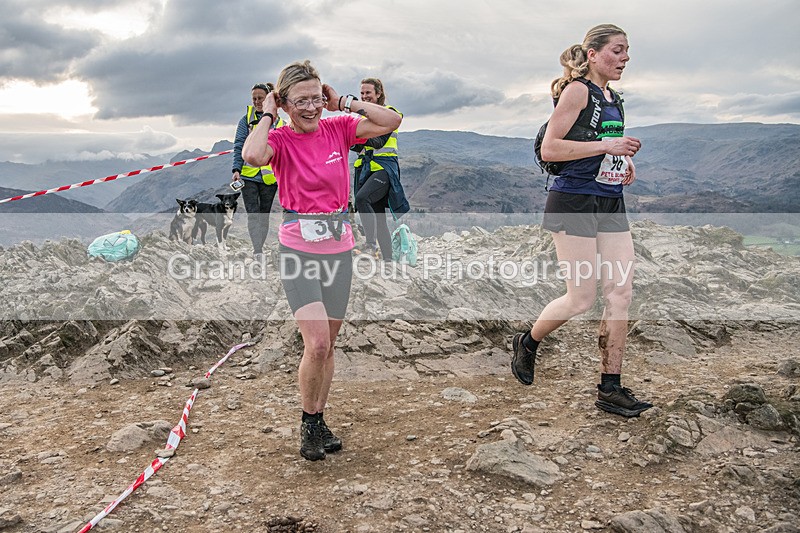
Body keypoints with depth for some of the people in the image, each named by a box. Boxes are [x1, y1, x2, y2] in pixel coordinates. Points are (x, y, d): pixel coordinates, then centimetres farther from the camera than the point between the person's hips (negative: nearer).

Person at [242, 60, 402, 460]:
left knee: (328, 344, 11)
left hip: (339, 248, 4)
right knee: (317, 343, -13)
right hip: (298, 249, -4)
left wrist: (344, 103, -3)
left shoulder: (338, 129, 3)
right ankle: (308, 424, 11)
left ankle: (318, 421, 28)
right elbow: (253, 155, -29)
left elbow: (392, 121, -4)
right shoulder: (281, 139, -6)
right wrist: (267, 115, -13)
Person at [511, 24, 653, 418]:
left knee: (620, 293, 1)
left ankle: (610, 388, 9)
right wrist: (606, 146, -19)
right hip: (574, 202, -8)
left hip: (610, 204, 8)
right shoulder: (577, 90, -8)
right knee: (582, 300, -5)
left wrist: (624, 162, 9)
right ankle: (527, 343, 23)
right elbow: (549, 149, -17)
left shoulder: (613, 99, 18)